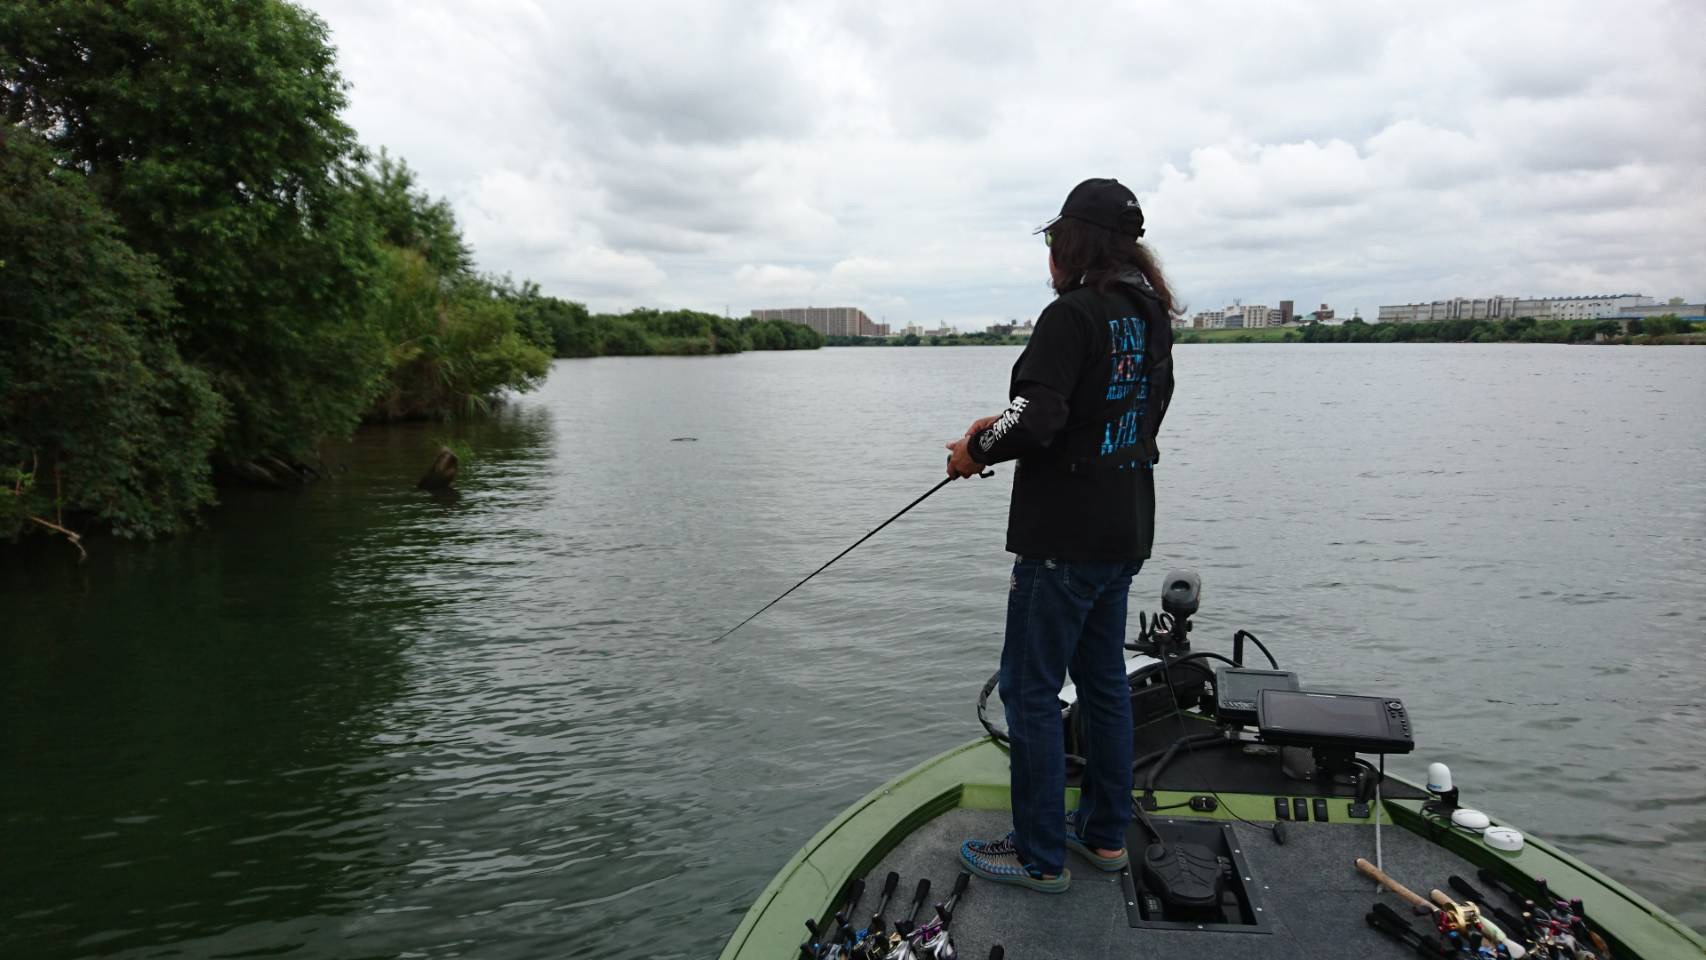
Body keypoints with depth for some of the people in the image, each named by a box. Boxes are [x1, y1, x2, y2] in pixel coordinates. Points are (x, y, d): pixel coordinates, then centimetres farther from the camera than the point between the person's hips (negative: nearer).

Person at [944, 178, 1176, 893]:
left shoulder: (1072, 315, -17)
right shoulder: (1151, 318, 11)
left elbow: (1036, 418, -27)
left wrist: (977, 449, -7)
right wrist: (1007, 430, 14)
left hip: (1064, 539, -9)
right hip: (1123, 536, 9)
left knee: (1030, 689, 1)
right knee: (1103, 681, 18)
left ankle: (1040, 855, 11)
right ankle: (1106, 833, 30)